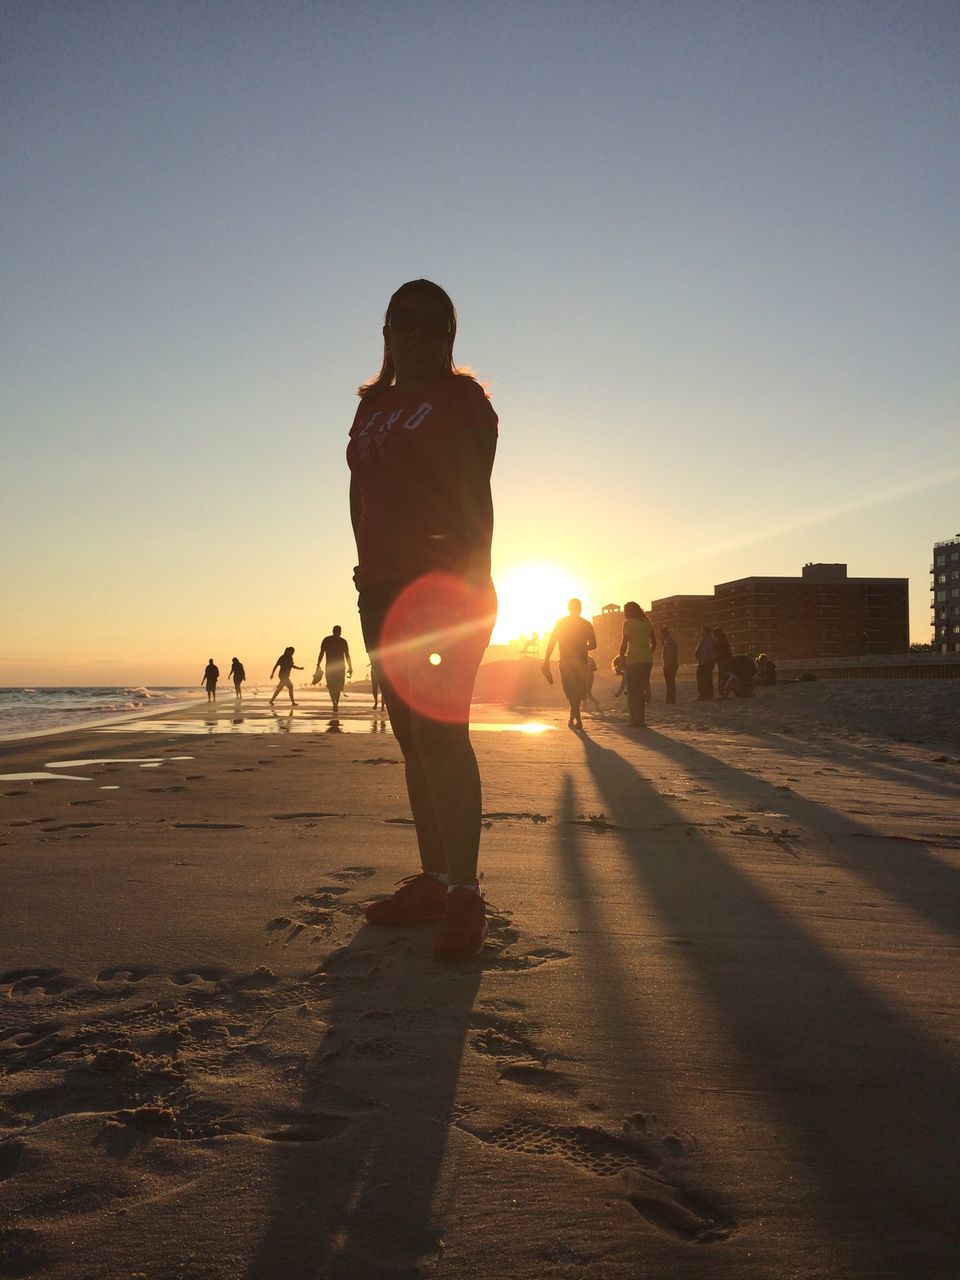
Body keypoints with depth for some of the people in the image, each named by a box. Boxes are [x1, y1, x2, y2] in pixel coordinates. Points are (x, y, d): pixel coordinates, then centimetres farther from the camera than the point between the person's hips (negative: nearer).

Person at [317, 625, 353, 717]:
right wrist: (350, 667, 4)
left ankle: (335, 703, -20)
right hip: (340, 667, 0)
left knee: (331, 686, 5)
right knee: (338, 686, 13)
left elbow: (321, 653, -2)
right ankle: (336, 705, 9)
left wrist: (318, 665, 1)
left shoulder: (326, 640, 3)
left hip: (329, 666, 0)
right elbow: (347, 655, -1)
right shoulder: (343, 641, 2)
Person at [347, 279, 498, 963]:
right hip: (382, 586, 7)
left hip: (446, 581, -7)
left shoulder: (460, 395, 1)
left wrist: (475, 581, -17)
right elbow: (361, 494, 19)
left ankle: (464, 893, -12)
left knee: (440, 729, -15)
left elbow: (477, 494, -9)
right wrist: (368, 571, 10)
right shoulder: (372, 406, 20)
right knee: (414, 737, 8)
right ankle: (433, 878, 16)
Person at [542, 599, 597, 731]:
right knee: (578, 690, 13)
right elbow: (593, 644, 1)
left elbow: (551, 643, 0)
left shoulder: (560, 623, 5)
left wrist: (546, 661, 2)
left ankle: (577, 719, -19)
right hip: (581, 661, 1)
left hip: (566, 662, -1)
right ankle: (573, 719, 18)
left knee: (571, 691, -3)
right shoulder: (586, 624, 5)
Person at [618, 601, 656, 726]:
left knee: (633, 690, 2)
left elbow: (624, 642, -9)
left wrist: (621, 656, 4)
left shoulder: (628, 623, -5)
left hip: (634, 660, -5)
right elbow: (654, 643, 12)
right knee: (642, 689, 14)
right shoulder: (647, 622, 12)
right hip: (647, 660, 6)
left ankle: (635, 719, -2)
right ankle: (642, 718, 14)